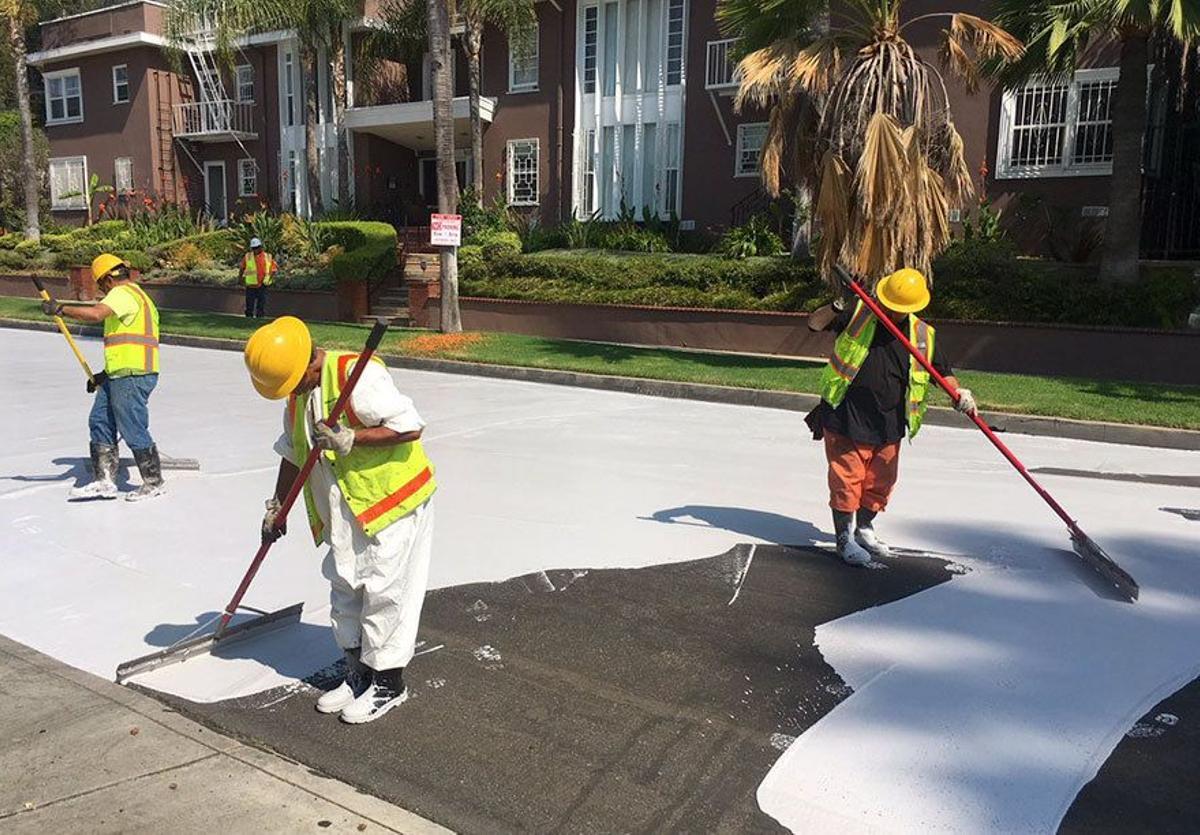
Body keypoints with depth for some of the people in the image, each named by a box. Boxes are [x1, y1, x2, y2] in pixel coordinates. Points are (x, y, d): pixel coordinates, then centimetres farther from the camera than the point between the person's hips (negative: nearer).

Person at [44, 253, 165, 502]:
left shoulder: (122, 293, -8)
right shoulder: (136, 295, 25)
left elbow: (95, 314, -28)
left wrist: (60, 309, -15)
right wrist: (106, 374, 24)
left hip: (131, 376, -11)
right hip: (120, 376, 11)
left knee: (133, 430, -3)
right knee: (100, 422, 12)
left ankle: (154, 483, 8)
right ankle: (104, 481, 15)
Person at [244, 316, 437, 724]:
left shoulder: (358, 375, -22)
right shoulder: (298, 393, 6)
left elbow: (411, 427, -23)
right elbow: (293, 453, 18)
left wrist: (351, 439, -27)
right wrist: (276, 507, 20)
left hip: (392, 499, -9)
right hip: (345, 509, 9)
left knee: (383, 590, -1)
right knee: (344, 587, 14)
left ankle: (388, 683, 15)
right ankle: (359, 674, 29)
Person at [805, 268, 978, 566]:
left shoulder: (921, 334, 2)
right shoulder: (858, 315, -6)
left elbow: (942, 371, 9)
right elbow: (815, 324, -8)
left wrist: (958, 391, -10)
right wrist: (837, 307, -27)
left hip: (889, 426, 4)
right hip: (846, 418, -4)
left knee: (880, 481, 17)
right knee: (847, 479, 3)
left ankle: (864, 528, 40)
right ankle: (844, 537, 19)